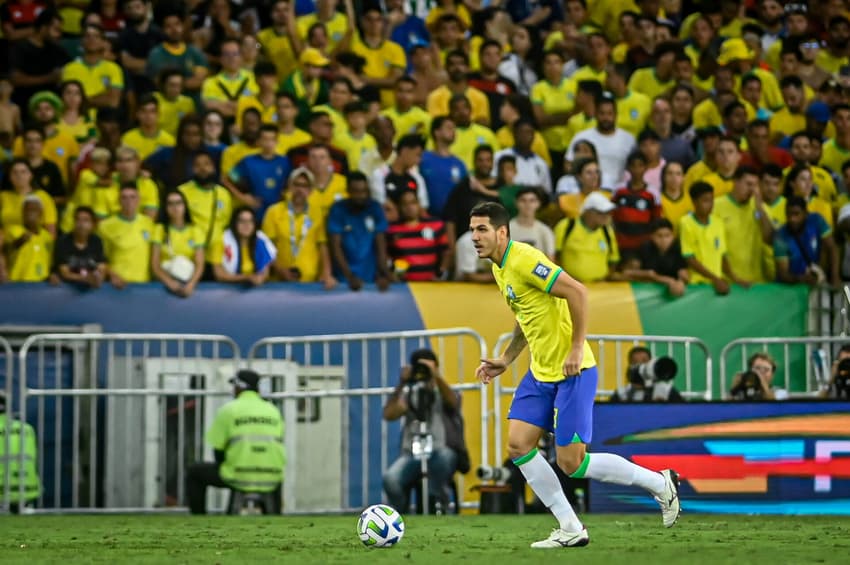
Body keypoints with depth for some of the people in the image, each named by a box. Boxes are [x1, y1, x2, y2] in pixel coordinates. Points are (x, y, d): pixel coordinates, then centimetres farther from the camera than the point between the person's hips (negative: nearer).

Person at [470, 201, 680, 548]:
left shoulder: (523, 260, -19)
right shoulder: (499, 268, 11)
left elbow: (577, 292, -25)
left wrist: (577, 349, -24)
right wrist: (505, 360, 16)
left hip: (571, 372, -10)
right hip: (541, 373, 10)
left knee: (571, 464, -7)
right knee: (518, 444, 0)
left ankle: (660, 483, 11)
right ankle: (570, 529, 7)